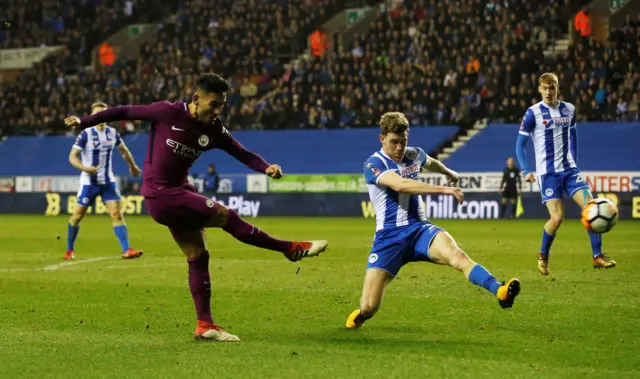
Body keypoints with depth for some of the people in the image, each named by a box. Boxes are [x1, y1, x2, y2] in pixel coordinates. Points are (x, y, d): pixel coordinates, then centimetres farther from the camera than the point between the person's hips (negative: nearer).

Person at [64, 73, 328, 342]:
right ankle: (292, 249, -1)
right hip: (160, 195, -7)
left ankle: (205, 325, 9)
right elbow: (125, 112, -6)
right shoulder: (167, 113, -14)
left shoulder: (213, 130, 2)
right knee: (227, 216, -11)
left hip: (178, 193, 7)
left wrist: (267, 168, -23)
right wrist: (83, 122, -1)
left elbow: (243, 154, -2)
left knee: (198, 256, 5)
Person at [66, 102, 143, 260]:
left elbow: (124, 151, 21)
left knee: (117, 214, -9)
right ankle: (69, 250, 22)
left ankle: (126, 250, -12)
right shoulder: (86, 134, -12)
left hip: (108, 181, 3)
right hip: (89, 182, -3)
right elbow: (72, 157, -16)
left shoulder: (113, 133, 2)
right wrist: (84, 168, -33)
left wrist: (133, 166, 32)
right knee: (77, 215, 4)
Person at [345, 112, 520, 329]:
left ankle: (500, 291, -52)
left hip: (419, 229, 3)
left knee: (456, 254, -31)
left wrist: (449, 172, 55)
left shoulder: (414, 155, 9)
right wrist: (443, 189, -35)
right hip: (389, 237, -3)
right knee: (369, 306, -11)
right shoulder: (373, 164, -9)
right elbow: (400, 184, -29)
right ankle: (362, 313, 27)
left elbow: (430, 163, 37)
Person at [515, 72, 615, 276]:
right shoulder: (533, 113, -7)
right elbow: (520, 143, -4)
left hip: (569, 170, 4)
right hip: (547, 173, -4)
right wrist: (526, 171, -15)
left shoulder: (569, 110, 6)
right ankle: (543, 256, 13)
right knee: (557, 217, -13)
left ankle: (597, 256, -1)